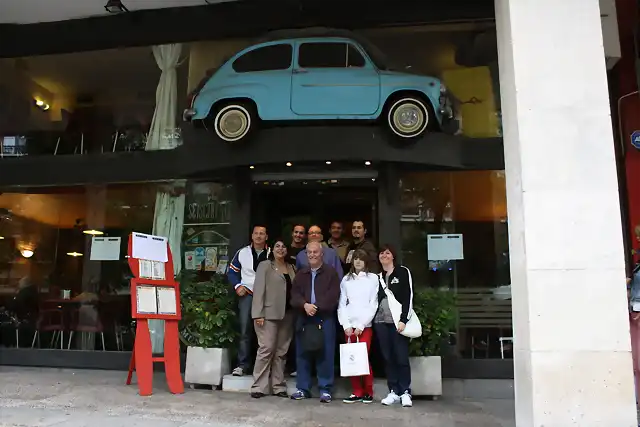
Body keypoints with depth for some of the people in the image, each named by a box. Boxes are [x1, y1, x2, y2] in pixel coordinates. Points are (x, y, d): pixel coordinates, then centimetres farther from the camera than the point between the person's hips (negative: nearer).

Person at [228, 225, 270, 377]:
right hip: (247, 295, 0)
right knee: (245, 330, 0)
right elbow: (232, 271, 12)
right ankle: (243, 364, 7)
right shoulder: (242, 253, 6)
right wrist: (238, 286, -3)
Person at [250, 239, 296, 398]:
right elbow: (258, 289, -4)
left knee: (281, 351, 7)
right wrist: (258, 314, -13)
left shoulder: (291, 268, 16)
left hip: (287, 314, 5)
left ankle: (278, 386, 13)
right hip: (269, 314, -4)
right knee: (266, 349, -8)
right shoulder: (265, 265, 3)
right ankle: (259, 386, 0)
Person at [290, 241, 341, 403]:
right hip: (304, 318, 4)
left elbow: (333, 296, -7)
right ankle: (303, 388, 16)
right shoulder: (301, 273, 14)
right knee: (302, 354, 7)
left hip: (325, 318, -3)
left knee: (325, 354, -2)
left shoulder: (331, 272, 3)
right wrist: (304, 305, -15)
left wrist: (316, 307, -15)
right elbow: (294, 294, 4)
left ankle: (325, 389, 7)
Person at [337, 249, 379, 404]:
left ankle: (368, 392, 11)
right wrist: (346, 325, -3)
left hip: (365, 325, -3)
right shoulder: (346, 279, 10)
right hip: (349, 326, 3)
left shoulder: (373, 278, 1)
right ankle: (357, 392, 13)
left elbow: (373, 304, -3)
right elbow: (341, 304, 8)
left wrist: (361, 325, -7)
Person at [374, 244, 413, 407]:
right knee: (387, 358, 5)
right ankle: (393, 392, 12)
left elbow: (408, 297, -5)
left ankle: (405, 392, 5)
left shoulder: (403, 272, 3)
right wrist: (372, 319, 5)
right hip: (380, 321, 4)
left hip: (397, 321, -4)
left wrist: (403, 319, -14)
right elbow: (375, 299, 15)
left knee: (402, 357, -4)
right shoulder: (377, 276, 15)